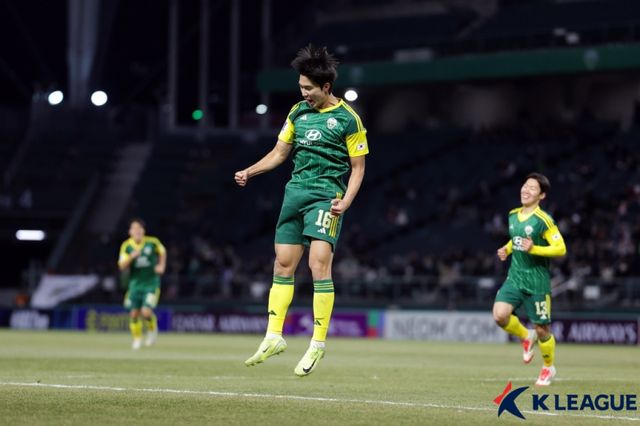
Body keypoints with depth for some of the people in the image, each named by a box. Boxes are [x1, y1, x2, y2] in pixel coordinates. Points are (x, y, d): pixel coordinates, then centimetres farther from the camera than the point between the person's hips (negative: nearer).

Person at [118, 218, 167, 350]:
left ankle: (152, 329, 16)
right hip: (135, 283, 2)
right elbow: (122, 267, -12)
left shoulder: (152, 242, -9)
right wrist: (131, 257, -28)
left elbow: (162, 252, 13)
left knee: (146, 312, -16)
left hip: (151, 283, -2)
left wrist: (161, 266, -1)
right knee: (134, 314, 2)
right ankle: (137, 338, 26)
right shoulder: (127, 246, -7)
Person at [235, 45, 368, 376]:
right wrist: (249, 172, 5)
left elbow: (358, 167, -2)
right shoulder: (298, 112, 11)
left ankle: (318, 345, -10)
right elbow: (279, 152, 19)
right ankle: (274, 337, 10)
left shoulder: (347, 119, -5)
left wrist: (345, 201, -16)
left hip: (326, 195, -6)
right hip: (295, 192, 6)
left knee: (319, 264, -15)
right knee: (283, 265, 4)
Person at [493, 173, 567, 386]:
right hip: (515, 277, 5)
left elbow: (561, 248, -15)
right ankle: (526, 337, 14)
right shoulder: (513, 215, 7)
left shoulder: (543, 220, -13)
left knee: (541, 329, 3)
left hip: (537, 281, -5)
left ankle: (549, 367, 29)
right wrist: (507, 249, 6)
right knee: (500, 315, -17)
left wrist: (534, 249, -25)